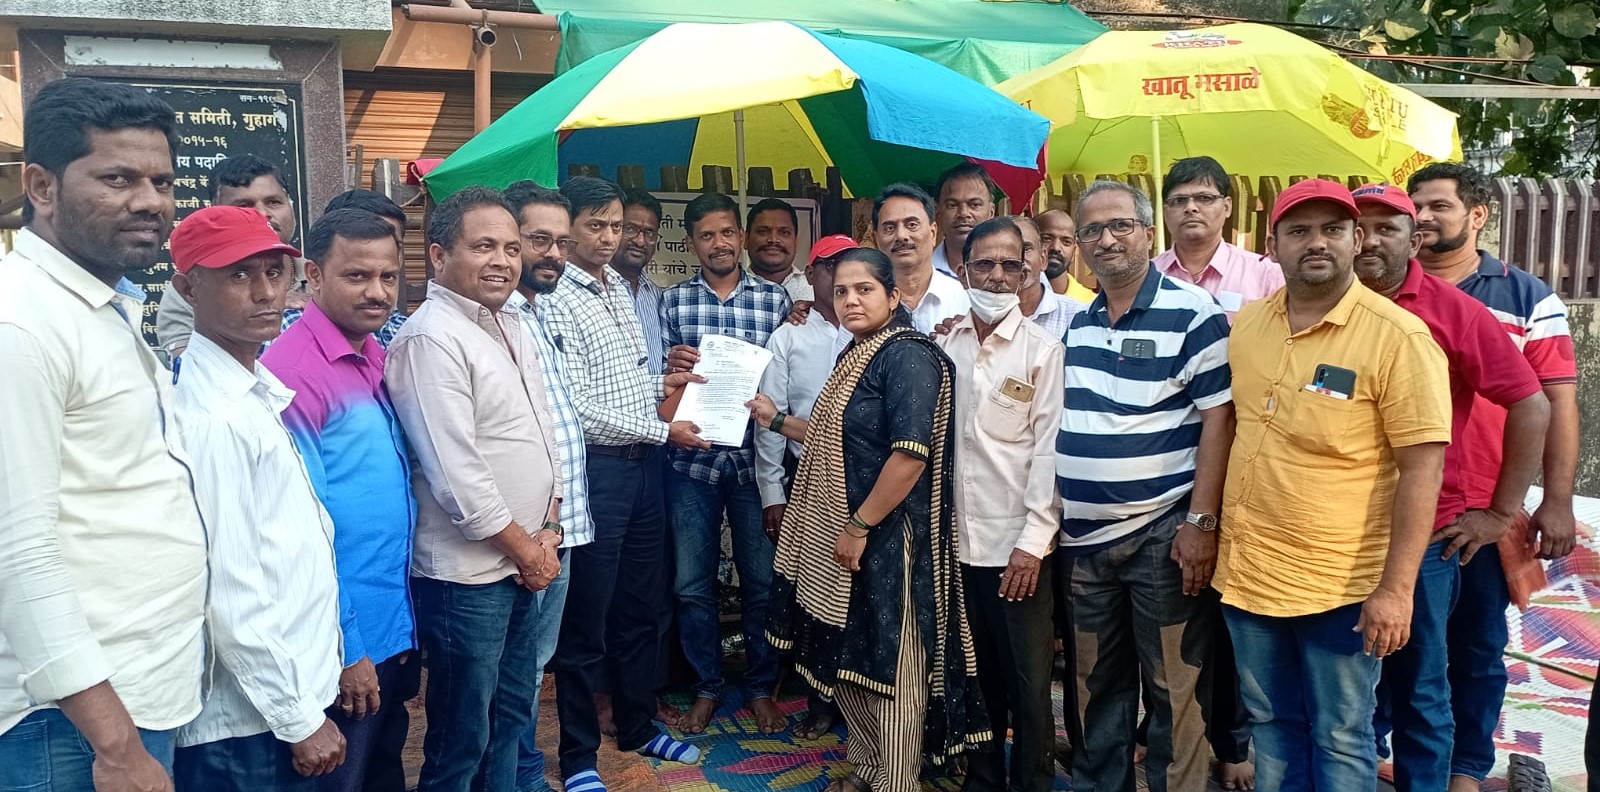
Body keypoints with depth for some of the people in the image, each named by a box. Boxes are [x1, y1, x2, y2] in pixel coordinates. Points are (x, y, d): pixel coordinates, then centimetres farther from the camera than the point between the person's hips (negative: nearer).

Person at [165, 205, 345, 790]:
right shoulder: (209, 417, -20)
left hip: (296, 696, 8)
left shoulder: (257, 393, 7)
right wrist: (301, 718, -15)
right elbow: (230, 595, -21)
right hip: (245, 731, -8)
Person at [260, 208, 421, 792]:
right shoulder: (294, 370, -18)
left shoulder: (382, 360, 6)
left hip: (395, 627, 8)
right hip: (341, 638, -8)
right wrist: (342, 647, -16)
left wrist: (406, 618, 12)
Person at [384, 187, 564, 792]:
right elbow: (455, 475, -22)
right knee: (461, 742, 6)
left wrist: (548, 527, 4)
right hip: (466, 574, -8)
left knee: (511, 715, 21)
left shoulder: (511, 328, 10)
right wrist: (524, 548, -11)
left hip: (527, 560, 9)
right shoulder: (430, 338, -18)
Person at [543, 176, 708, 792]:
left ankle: (638, 727, 35)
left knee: (641, 608, 18)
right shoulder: (557, 302, -14)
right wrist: (663, 431, -13)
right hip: (597, 468, -8)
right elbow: (580, 409, -18)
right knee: (586, 619, 4)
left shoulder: (620, 288, 12)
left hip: (643, 464, 8)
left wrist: (662, 384, 6)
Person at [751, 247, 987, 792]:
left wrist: (859, 527, -22)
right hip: (841, 534, 10)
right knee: (847, 660, 18)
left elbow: (911, 453, -25)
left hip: (885, 538, -9)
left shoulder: (907, 354, -15)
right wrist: (777, 421, 19)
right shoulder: (857, 355, 14)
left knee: (890, 667, 3)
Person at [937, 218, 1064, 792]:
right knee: (976, 674, 16)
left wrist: (1033, 540, -12)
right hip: (958, 539, 3)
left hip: (1019, 541, -3)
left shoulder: (1042, 348, -4)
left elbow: (1050, 447, -7)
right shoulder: (943, 346, 6)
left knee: (1029, 681, 5)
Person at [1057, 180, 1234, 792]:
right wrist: (1050, 521, 12)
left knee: (1174, 686, 5)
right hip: (1082, 537, 6)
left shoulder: (1193, 313, -7)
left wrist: (1200, 522, -17)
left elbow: (1218, 421, -11)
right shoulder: (1074, 323, 11)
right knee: (1097, 684, 17)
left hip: (1162, 535, -6)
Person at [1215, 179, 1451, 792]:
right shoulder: (1245, 324, 3)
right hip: (1247, 574, 5)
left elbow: (1422, 467, -16)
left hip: (1342, 586, -4)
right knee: (1271, 724, 19)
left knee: (1340, 739, 11)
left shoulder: (1398, 336, -14)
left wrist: (1396, 588, -18)